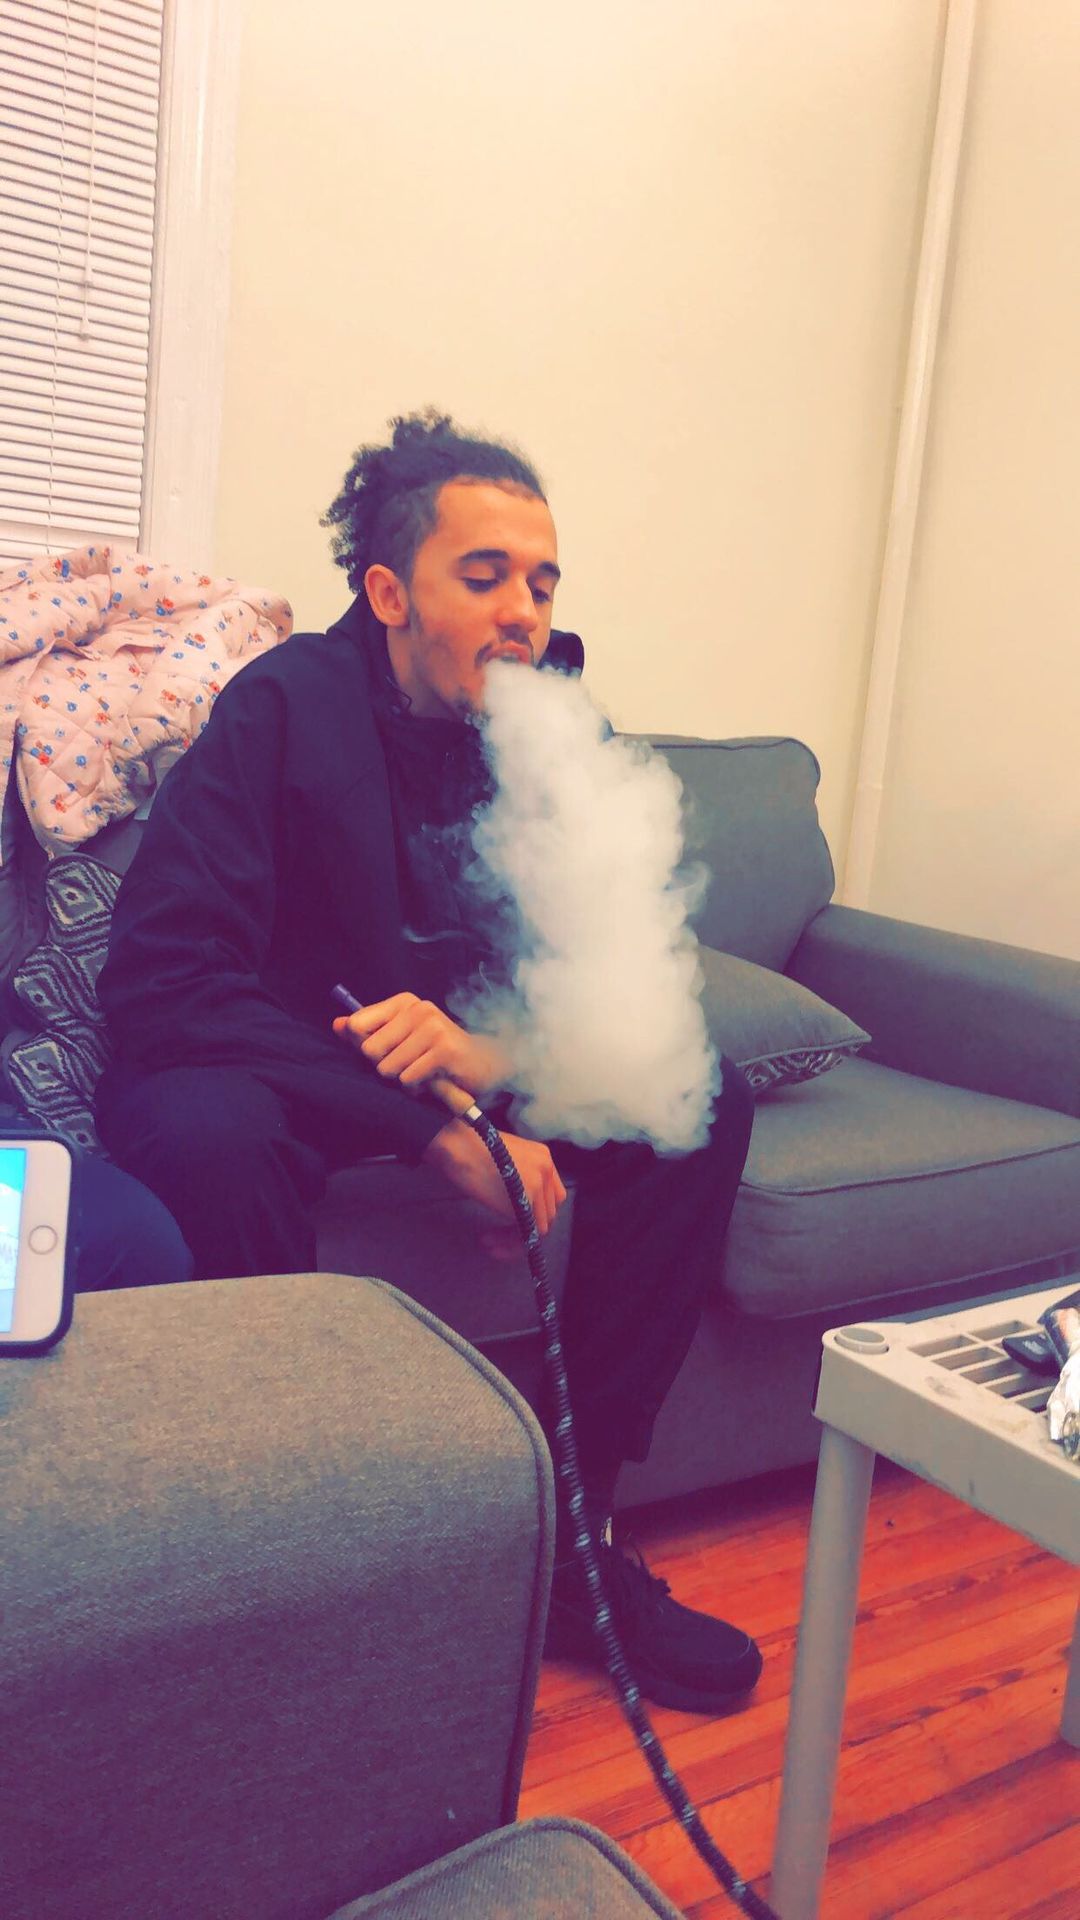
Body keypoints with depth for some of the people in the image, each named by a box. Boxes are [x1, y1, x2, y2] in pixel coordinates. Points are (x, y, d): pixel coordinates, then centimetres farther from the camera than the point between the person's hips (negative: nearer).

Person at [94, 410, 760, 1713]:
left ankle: (571, 1531, -8)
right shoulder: (285, 706, -17)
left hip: (467, 1073, 5)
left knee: (705, 1103, -12)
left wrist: (495, 1052, -29)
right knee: (211, 1140, -39)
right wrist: (435, 1130, -32)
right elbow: (162, 980, -26)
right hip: (266, 1065, -5)